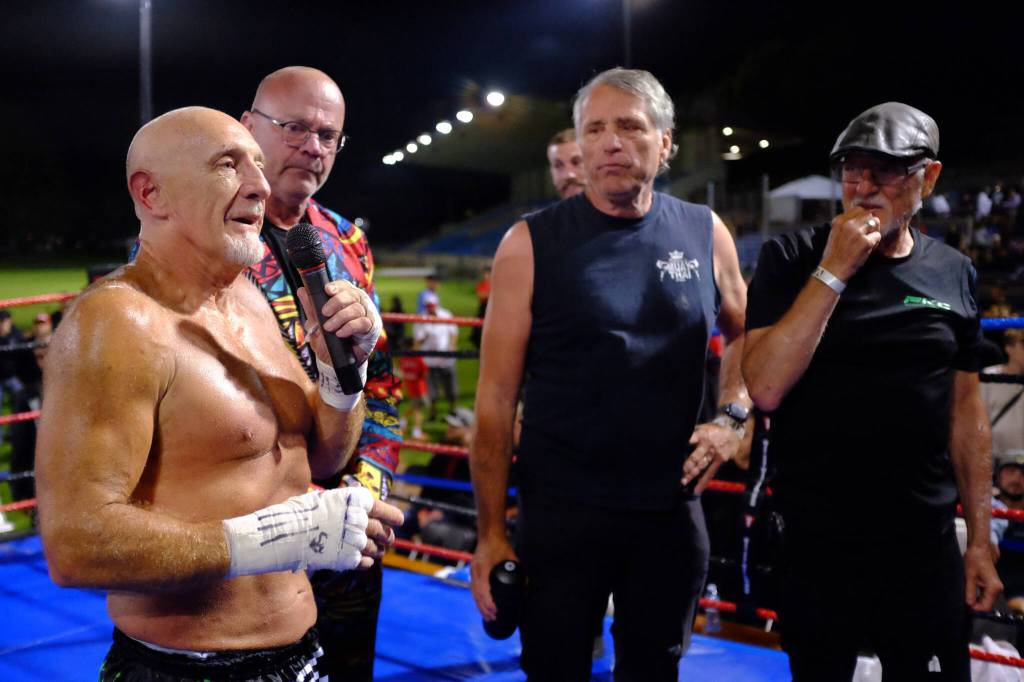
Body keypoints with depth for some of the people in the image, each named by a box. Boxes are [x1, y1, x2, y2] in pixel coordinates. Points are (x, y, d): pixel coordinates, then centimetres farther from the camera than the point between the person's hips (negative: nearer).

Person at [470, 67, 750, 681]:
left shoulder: (704, 234, 1)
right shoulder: (532, 244, -8)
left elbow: (744, 332, 19)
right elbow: (497, 397, -7)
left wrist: (733, 417, 1)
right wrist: (491, 531, -9)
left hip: (672, 512, 3)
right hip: (560, 514, -2)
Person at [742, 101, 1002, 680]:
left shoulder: (955, 274, 4)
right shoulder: (793, 259, -6)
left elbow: (966, 410, 9)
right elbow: (766, 388, -18)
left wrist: (981, 539, 9)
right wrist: (832, 271, -20)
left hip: (927, 544, 3)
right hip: (818, 543, -2)